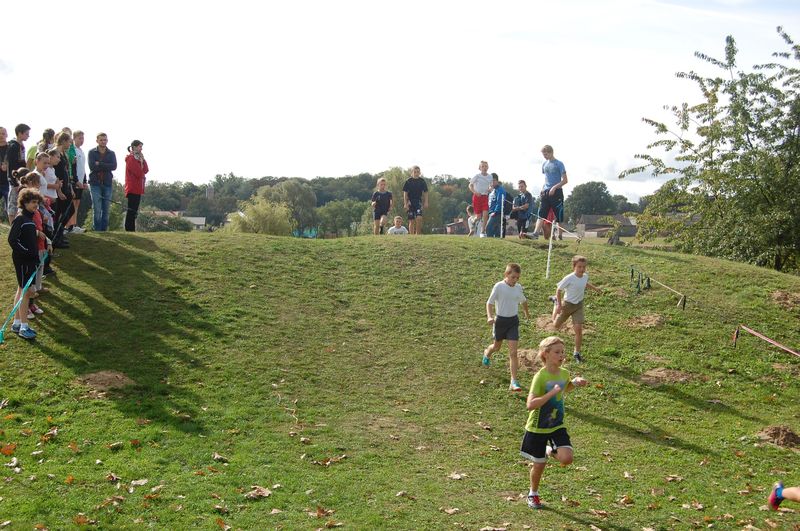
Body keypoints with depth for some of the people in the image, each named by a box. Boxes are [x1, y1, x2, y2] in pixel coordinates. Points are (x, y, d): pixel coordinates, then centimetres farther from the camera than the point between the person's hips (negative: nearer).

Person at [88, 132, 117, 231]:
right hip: (95, 183, -3)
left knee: (106, 209, 5)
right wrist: (106, 167, -8)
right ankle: (96, 230, -3)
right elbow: (92, 166, -11)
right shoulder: (92, 152, 4)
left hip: (107, 183, 3)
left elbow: (114, 166, -7)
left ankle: (104, 230, 11)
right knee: (97, 209, -8)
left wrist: (99, 164, -11)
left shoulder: (111, 153, 10)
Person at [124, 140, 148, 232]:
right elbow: (139, 173, -17)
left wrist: (143, 160, 1)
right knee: (132, 210, -9)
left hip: (138, 189, 9)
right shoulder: (131, 159, -10)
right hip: (132, 188, -9)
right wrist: (141, 162, -6)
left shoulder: (138, 158, 18)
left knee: (134, 210, 11)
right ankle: (129, 230, -9)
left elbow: (146, 170, 10)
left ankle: (131, 230, 14)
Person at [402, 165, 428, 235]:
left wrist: (426, 202, 2)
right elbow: (405, 193, 0)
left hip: (419, 201, 1)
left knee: (419, 218, -17)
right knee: (411, 221, 1)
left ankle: (418, 234, -6)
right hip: (410, 202, -1)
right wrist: (405, 203, -7)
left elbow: (425, 192, 9)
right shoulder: (408, 181, -1)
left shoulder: (422, 181, 3)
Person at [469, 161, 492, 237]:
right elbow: (470, 185, 2)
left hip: (485, 197, 2)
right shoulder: (477, 176, -4)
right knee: (478, 215, 1)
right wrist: (475, 192, -14)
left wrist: (490, 189, -5)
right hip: (477, 196, -2)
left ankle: (483, 231, -6)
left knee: (485, 214, -14)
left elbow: (491, 186, 19)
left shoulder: (490, 177, 5)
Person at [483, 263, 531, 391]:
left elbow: (523, 300, 19)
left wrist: (527, 313, 35)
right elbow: (489, 302, -13)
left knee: (513, 352, -7)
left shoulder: (518, 287, -1)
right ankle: (487, 353, 59)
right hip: (500, 320, -2)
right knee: (497, 347, 21)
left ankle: (514, 382, -8)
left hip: (513, 321, 2)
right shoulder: (499, 286, -15)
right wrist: (489, 317, -29)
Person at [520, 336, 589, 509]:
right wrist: (552, 393, -34)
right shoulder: (540, 377, -22)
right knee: (539, 464, 7)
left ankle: (551, 451, 18)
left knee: (566, 458, -16)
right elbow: (530, 404, -30)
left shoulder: (564, 373, -3)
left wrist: (575, 383, 1)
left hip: (557, 425, 4)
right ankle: (533, 494, 35)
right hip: (538, 428, -4)